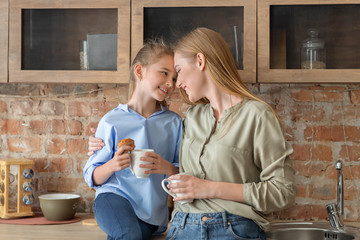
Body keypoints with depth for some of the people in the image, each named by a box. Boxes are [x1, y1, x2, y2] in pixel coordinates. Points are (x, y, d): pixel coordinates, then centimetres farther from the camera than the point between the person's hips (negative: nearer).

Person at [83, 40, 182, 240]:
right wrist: (112, 165, -20)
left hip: (152, 211, 2)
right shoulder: (112, 121, -2)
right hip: (114, 195, -2)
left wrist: (168, 169, -16)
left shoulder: (174, 123, 5)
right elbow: (93, 178, 1)